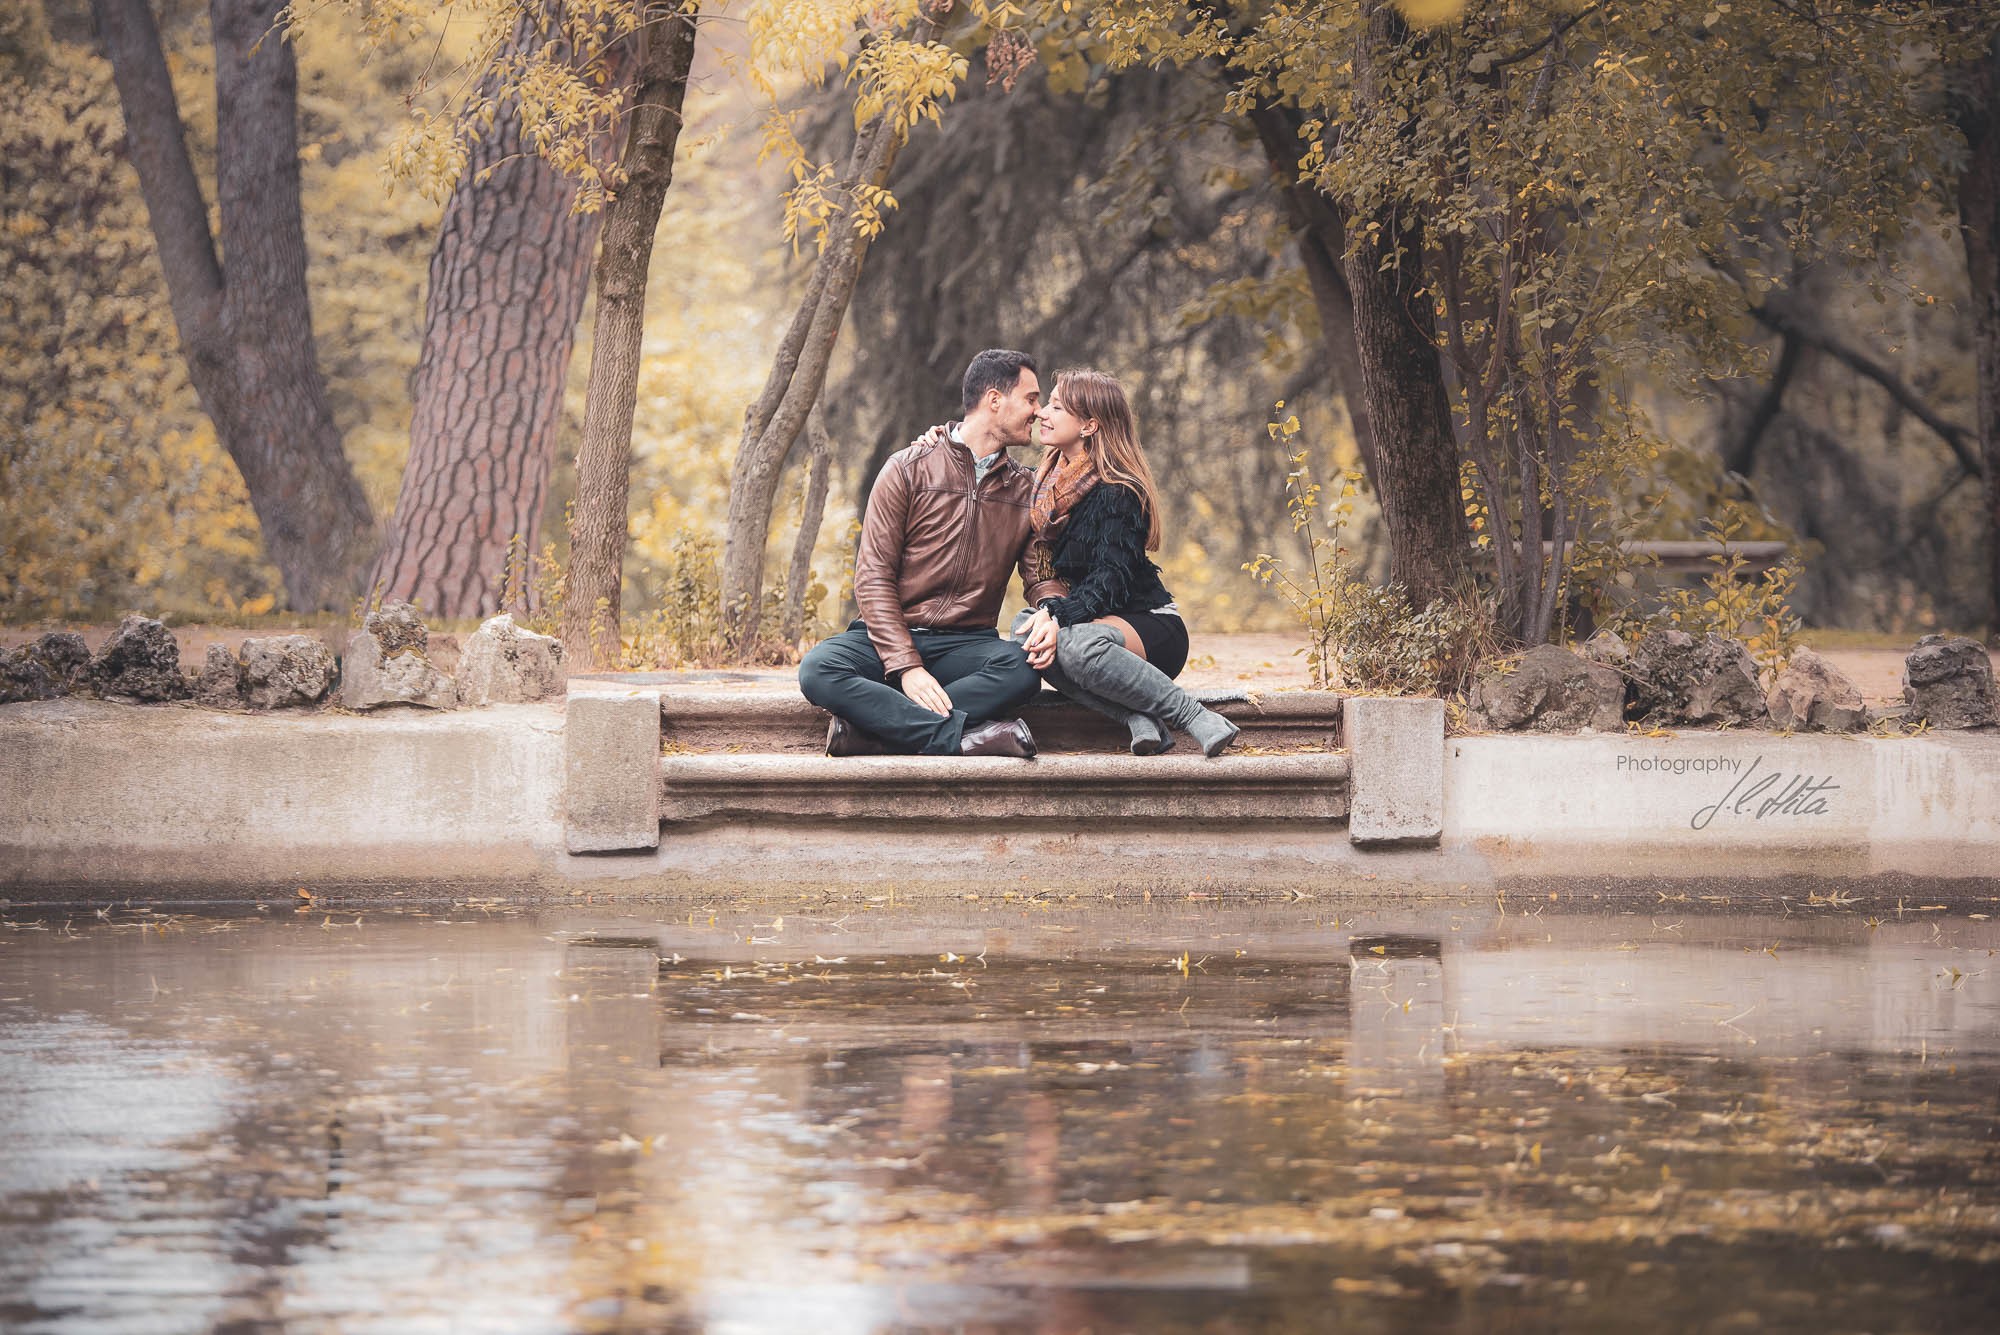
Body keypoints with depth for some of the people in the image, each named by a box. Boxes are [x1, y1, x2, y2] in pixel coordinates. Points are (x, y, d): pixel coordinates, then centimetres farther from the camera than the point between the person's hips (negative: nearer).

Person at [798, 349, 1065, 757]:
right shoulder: (909, 470, 1)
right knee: (818, 670, -34)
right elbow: (873, 577, -5)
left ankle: (866, 728, -38)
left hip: (965, 643, 2)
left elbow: (1043, 577, 13)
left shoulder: (1025, 490, 13)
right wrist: (907, 667, -19)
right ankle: (966, 735, -41)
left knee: (1021, 669, -35)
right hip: (892, 635, -2)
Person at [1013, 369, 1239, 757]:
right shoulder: (1044, 481, 13)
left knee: (1078, 643, -40)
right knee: (1025, 629, -28)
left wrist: (1059, 616, -39)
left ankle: (1196, 718, -29)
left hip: (1150, 626, -6)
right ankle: (1138, 720, -36)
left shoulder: (1118, 492, -11)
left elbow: (1112, 580, -22)